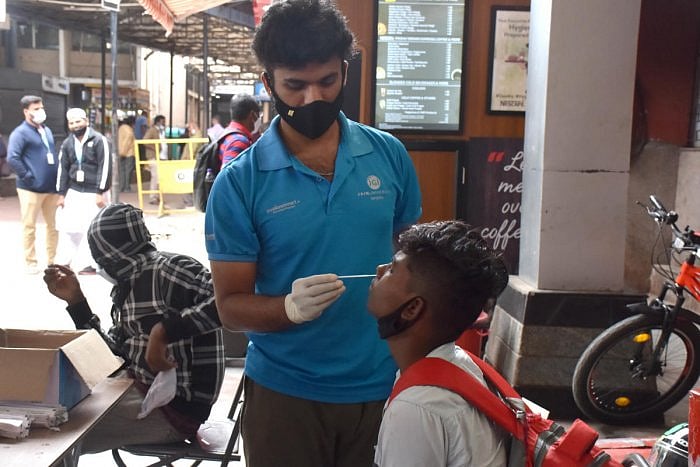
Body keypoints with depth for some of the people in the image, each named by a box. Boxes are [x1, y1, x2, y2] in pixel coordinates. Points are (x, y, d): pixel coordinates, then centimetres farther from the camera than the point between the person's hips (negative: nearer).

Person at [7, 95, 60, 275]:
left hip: (51, 187, 7)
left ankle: (52, 260, 22)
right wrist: (28, 177, -17)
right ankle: (31, 263, 10)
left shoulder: (47, 131, 16)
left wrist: (58, 178, 12)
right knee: (29, 226, 2)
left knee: (54, 225, 11)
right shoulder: (20, 132, -8)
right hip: (31, 189, -7)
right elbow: (12, 158, -19)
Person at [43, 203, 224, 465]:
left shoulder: (168, 269, -17)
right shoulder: (129, 285, 10)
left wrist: (165, 330, -34)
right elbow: (112, 355, 13)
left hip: (175, 405, -9)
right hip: (141, 389, 9)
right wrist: (75, 300, 8)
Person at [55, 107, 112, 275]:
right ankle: (63, 262, 15)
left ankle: (88, 264, 6)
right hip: (74, 191, 5)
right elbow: (63, 169, 11)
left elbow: (104, 167, -13)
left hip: (94, 193, -5)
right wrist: (61, 194, 7)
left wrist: (100, 192, -16)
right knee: (67, 226, 5)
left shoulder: (99, 140, -9)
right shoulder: (67, 144, 8)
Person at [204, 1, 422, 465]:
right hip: (285, 392, -2)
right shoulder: (239, 183, -9)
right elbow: (231, 305, -6)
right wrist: (290, 307, -26)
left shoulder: (389, 155, -3)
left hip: (383, 384, 2)